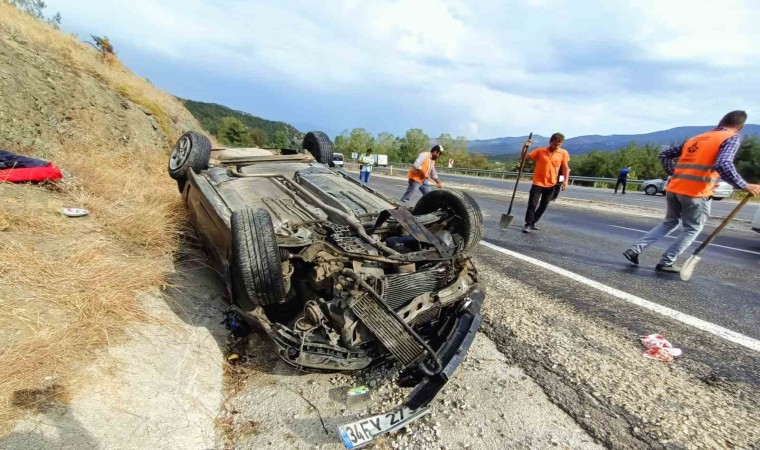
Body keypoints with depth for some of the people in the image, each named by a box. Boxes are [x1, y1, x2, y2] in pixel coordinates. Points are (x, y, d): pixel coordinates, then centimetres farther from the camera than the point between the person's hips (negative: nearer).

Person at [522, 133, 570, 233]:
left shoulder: (563, 153, 0)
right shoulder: (540, 151, -3)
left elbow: (565, 168, 4)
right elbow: (525, 157, -1)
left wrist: (565, 181, -7)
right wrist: (525, 147, -18)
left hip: (551, 184, 3)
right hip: (538, 183, -3)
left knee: (543, 206, 11)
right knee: (532, 204, -7)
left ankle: (533, 222, 27)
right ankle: (528, 224, 1)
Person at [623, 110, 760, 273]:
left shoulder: (695, 138, 18)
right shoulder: (733, 137, 0)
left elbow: (664, 154, 17)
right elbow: (723, 164, -18)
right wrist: (744, 186, -12)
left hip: (674, 189, 6)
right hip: (697, 193, -6)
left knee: (670, 223, 20)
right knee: (692, 229, 12)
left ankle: (635, 249, 8)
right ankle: (666, 263, 11)